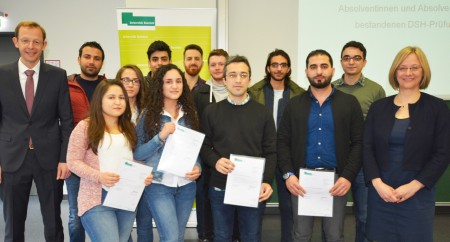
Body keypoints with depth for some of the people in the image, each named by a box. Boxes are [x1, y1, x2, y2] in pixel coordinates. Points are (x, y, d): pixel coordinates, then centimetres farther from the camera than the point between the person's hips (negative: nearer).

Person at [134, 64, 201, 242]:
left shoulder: (189, 114, 6)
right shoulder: (148, 114, -5)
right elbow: (137, 154, -7)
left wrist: (198, 167, -7)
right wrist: (160, 137, -21)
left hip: (186, 185, 4)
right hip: (158, 185, -4)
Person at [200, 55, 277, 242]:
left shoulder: (263, 113, 1)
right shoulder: (211, 111, 2)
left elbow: (271, 152, 0)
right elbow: (204, 146, 4)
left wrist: (267, 181, -14)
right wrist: (215, 161, -17)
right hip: (220, 187, 0)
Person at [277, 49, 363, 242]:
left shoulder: (349, 103, 3)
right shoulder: (294, 104, 6)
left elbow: (358, 143, -1)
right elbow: (282, 142, 3)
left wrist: (348, 176, -11)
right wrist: (288, 174, -9)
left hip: (336, 179, -1)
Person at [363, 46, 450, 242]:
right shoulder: (378, 107, 5)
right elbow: (367, 148, 1)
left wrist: (414, 186, -12)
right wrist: (377, 183, -11)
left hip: (418, 193, -1)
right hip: (380, 192, 2)